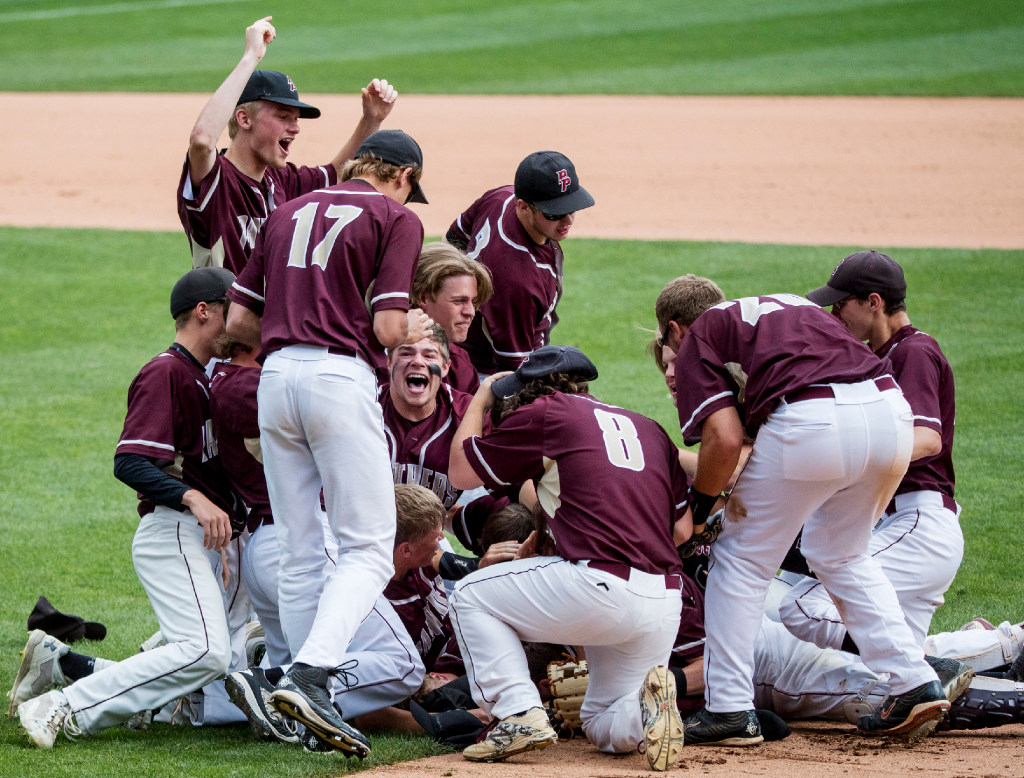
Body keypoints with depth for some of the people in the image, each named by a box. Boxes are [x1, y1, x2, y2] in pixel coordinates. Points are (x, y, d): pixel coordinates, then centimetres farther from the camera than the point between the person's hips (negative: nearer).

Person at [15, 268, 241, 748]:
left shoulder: (202, 378, 23)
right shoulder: (165, 373, -8)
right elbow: (129, 463, -20)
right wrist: (194, 498, -31)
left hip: (201, 537, 10)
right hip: (170, 530, -10)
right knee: (206, 652, -26)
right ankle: (66, 710, -23)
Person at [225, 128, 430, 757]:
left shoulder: (290, 213, 20)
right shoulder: (396, 218, 3)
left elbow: (239, 322, 17)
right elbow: (386, 328, -7)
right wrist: (415, 329, 15)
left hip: (276, 375, 6)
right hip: (342, 378, -6)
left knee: (300, 556, 10)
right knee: (370, 550, -5)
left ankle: (312, 704, 8)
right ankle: (309, 676, -26)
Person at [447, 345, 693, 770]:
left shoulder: (545, 413, 5)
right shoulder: (649, 429, 22)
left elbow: (460, 472, 17)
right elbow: (682, 529, 20)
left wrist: (478, 402, 33)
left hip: (601, 587, -6)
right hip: (665, 604, 6)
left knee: (471, 596, 16)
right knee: (602, 726, 24)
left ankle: (519, 715, 0)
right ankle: (643, 708, -10)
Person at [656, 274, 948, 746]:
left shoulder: (696, 339, 16)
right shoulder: (793, 306, 36)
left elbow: (724, 439, 1)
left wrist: (697, 508, 16)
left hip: (813, 424, -6)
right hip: (892, 412, 6)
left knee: (741, 559, 13)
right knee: (842, 555, 27)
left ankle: (729, 711, 12)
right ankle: (914, 684, 17)